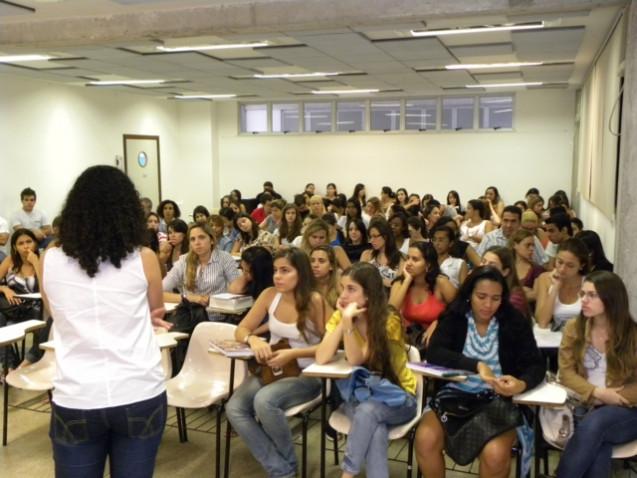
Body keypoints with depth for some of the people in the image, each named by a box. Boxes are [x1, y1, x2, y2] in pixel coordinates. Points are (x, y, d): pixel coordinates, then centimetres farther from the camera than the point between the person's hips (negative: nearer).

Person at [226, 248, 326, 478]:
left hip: (305, 374, -5)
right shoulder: (270, 295, -1)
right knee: (234, 408, -21)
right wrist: (253, 339, -19)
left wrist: (293, 354, -23)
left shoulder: (314, 301, -14)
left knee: (264, 401, -32)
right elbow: (241, 330, 4)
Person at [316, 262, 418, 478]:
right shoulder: (339, 316, -6)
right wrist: (343, 320, -24)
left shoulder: (388, 322, -18)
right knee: (375, 428, -32)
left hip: (397, 396, -2)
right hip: (359, 395, 2)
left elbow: (356, 360, -25)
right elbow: (321, 358, -19)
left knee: (367, 411, -34)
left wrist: (349, 322, -37)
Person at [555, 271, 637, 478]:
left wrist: (604, 400, -15)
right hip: (584, 405, 2)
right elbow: (566, 373, 0)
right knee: (600, 441, -32)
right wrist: (596, 393, -16)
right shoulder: (573, 328, 3)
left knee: (593, 425, -34)